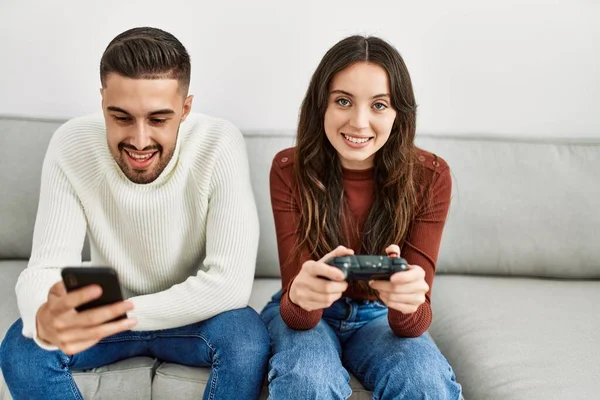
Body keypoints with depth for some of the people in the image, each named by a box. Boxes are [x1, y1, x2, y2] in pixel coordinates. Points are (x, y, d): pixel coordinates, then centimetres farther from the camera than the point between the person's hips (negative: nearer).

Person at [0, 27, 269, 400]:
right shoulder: (71, 145, -20)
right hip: (104, 314, 2)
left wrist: (123, 313, -30)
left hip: (190, 315, -1)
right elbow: (46, 267, -24)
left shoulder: (219, 145, -26)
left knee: (248, 337, -32)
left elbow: (231, 282, -29)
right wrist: (44, 319, -48)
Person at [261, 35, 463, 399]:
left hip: (379, 316, 1)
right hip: (304, 314, 0)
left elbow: (413, 322, -20)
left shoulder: (429, 177, -17)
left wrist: (408, 305, -45)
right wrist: (300, 296, -47)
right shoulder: (290, 169, -18)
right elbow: (296, 314, -22)